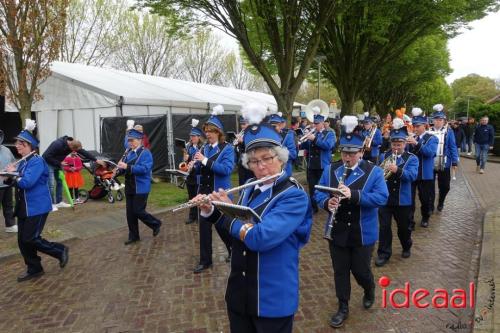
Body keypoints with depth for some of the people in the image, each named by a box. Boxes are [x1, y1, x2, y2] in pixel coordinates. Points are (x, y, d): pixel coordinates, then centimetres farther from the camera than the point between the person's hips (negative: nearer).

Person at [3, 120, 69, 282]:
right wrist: (10, 176, -8)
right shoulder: (22, 162, 11)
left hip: (37, 207, -9)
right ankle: (34, 269, 24)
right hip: (23, 207, 9)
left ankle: (61, 250, 13)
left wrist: (13, 174, -9)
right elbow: (16, 182, 13)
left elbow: (26, 182, -26)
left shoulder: (37, 161, -16)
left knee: (30, 239, -6)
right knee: (22, 240, 10)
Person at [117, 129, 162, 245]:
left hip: (141, 188, -7)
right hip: (129, 188, 7)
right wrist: (119, 170, -9)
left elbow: (144, 168, -25)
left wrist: (127, 167, -30)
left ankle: (156, 224, 20)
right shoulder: (129, 152, 10)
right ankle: (133, 236, 22)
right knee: (130, 212, 10)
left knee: (138, 211, -4)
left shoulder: (145, 153, -12)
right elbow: (124, 166, 15)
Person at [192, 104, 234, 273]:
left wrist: (205, 160, -27)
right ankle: (205, 260, 16)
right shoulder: (205, 148, 8)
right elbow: (199, 170, 11)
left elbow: (227, 169, -23)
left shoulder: (227, 148, -9)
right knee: (204, 225, 5)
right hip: (204, 192, 5)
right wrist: (196, 163, -12)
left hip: (220, 193, -5)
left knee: (221, 224, 5)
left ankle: (234, 248, 34)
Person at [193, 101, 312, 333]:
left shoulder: (293, 195, -19)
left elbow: (260, 238, -31)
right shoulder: (250, 190, 3)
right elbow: (232, 226, 15)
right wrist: (209, 211, -2)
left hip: (273, 298, -6)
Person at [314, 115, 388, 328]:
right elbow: (318, 193, 1)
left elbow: (382, 198, -19)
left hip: (363, 234, -3)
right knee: (340, 271, 12)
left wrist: (354, 195, -32)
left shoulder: (374, 172, -9)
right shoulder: (331, 170, 0)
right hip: (337, 232, 3)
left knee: (360, 270, 10)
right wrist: (327, 202, -22)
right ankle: (343, 308, 31)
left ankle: (369, 290, 45)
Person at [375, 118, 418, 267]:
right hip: (385, 198, 1)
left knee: (404, 227, 15)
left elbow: (412, 176, -21)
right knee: (384, 227, 1)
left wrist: (397, 170, -37)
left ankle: (406, 248, 40)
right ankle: (384, 253, 12)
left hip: (403, 200, -1)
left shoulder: (412, 158, -4)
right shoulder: (384, 156, 5)